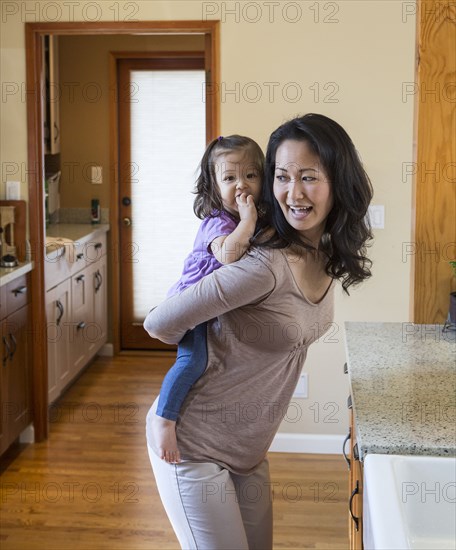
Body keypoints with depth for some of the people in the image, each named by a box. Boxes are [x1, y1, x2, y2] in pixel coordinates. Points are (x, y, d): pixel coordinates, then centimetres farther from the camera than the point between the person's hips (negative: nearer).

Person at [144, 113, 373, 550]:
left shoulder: (328, 255, -3)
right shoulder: (267, 265, -29)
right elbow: (159, 324, -24)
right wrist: (203, 344, -4)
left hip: (248, 448, 8)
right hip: (194, 447, -8)